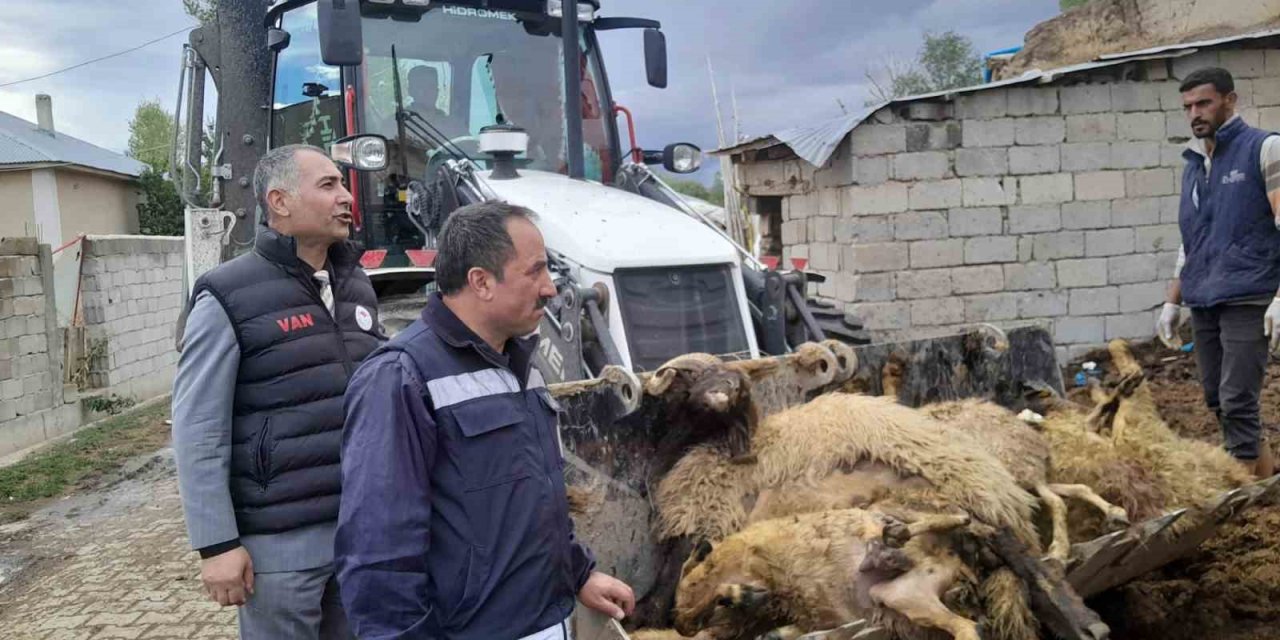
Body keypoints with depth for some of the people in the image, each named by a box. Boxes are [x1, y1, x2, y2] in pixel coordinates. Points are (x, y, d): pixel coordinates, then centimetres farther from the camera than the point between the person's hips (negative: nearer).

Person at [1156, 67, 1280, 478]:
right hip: (1203, 302, 7)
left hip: (1246, 301, -6)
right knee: (1218, 402, 9)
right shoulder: (1193, 166, 17)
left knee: (1237, 404, -9)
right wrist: (1172, 304, 18)